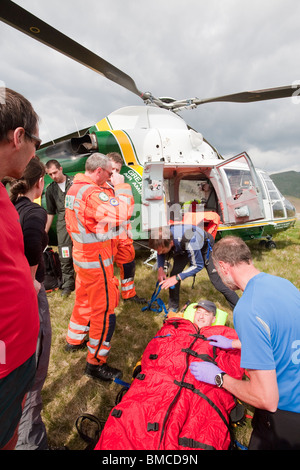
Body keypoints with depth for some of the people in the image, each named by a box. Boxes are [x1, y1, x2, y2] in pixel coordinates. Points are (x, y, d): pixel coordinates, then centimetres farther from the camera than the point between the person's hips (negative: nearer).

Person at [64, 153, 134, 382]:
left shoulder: (73, 189, 9)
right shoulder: (92, 193, -24)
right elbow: (123, 212, -34)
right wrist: (121, 185, -20)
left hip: (81, 255, 10)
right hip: (96, 261, -10)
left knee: (84, 299, 25)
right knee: (104, 310, 3)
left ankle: (74, 339, 46)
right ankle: (96, 363, 17)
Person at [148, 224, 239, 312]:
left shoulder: (188, 241, -47)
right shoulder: (162, 238, -30)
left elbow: (198, 265, -32)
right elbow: (160, 254, -6)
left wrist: (177, 277, -37)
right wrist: (160, 269, -24)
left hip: (205, 246, -4)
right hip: (183, 249, 5)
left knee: (217, 281, -3)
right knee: (174, 273, -11)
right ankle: (173, 308, 9)